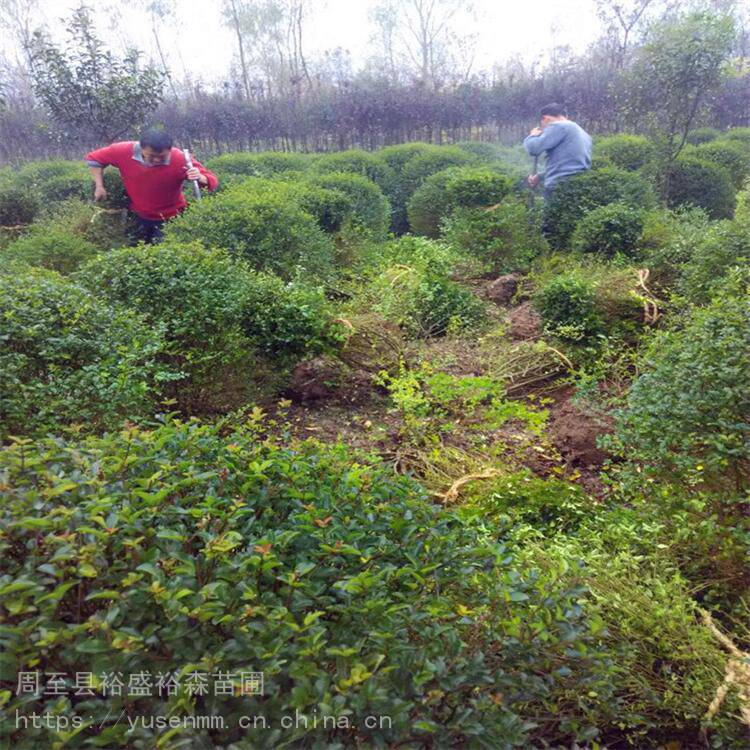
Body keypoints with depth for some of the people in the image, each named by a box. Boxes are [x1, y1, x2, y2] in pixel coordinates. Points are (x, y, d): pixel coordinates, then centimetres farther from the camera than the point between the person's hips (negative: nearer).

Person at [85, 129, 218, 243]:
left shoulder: (181, 160, -30)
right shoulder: (123, 151, -23)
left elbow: (212, 181, -26)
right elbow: (93, 158, -3)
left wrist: (200, 178, -49)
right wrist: (99, 186, -10)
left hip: (171, 218, -3)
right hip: (139, 216, 3)